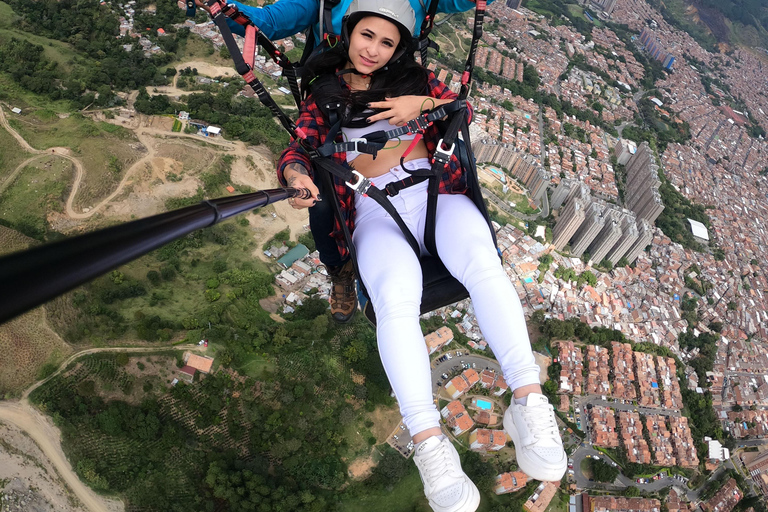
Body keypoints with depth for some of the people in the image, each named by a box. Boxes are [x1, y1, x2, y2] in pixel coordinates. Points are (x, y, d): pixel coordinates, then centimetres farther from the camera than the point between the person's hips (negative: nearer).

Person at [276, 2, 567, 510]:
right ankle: (429, 442, -34)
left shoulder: (413, 75, 22)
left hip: (436, 190, 2)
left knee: (482, 263, -31)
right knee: (396, 296, -33)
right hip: (375, 210, -1)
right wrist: (296, 176, -21)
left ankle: (528, 401, -31)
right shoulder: (322, 92, 17)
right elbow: (298, 149, 4)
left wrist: (422, 103, -3)